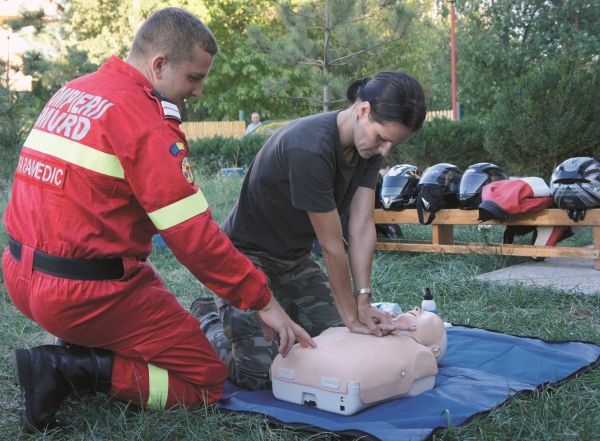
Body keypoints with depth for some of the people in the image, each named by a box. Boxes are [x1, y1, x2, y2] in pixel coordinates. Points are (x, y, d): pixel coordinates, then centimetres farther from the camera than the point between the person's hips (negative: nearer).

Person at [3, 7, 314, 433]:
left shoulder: (71, 92, 9)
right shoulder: (144, 120, -17)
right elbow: (194, 235, -20)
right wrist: (262, 300, -11)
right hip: (83, 292, -9)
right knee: (206, 379, 3)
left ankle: (80, 346, 11)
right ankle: (67, 368, -8)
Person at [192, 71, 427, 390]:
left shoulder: (371, 142, -7)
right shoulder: (309, 149, -34)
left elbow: (362, 226, -9)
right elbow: (332, 246, -27)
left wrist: (363, 301, -16)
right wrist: (351, 317, -18)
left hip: (296, 257, 8)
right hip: (249, 254, -8)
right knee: (260, 372, -15)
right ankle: (206, 323, 12)